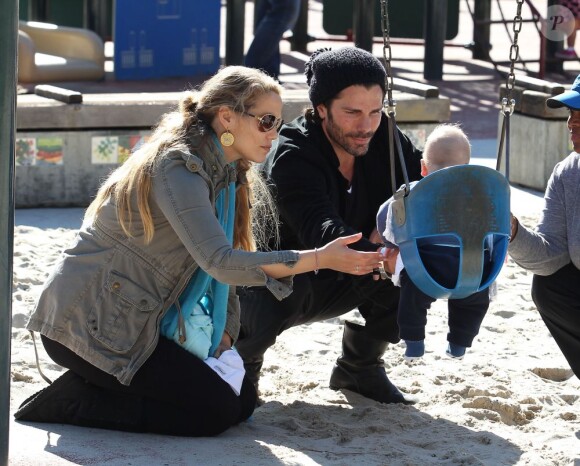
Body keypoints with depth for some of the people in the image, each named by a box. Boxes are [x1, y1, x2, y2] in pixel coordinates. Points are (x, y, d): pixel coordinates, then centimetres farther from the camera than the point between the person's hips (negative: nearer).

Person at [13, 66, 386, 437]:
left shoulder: (226, 173, 9)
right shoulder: (178, 167, -21)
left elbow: (217, 262, 9)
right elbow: (220, 262, -32)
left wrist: (223, 335, -5)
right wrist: (320, 259, -32)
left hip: (140, 320, 10)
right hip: (89, 323, -10)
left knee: (243, 399, 5)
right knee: (215, 410, -15)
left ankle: (95, 388, 9)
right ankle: (72, 402, -7)